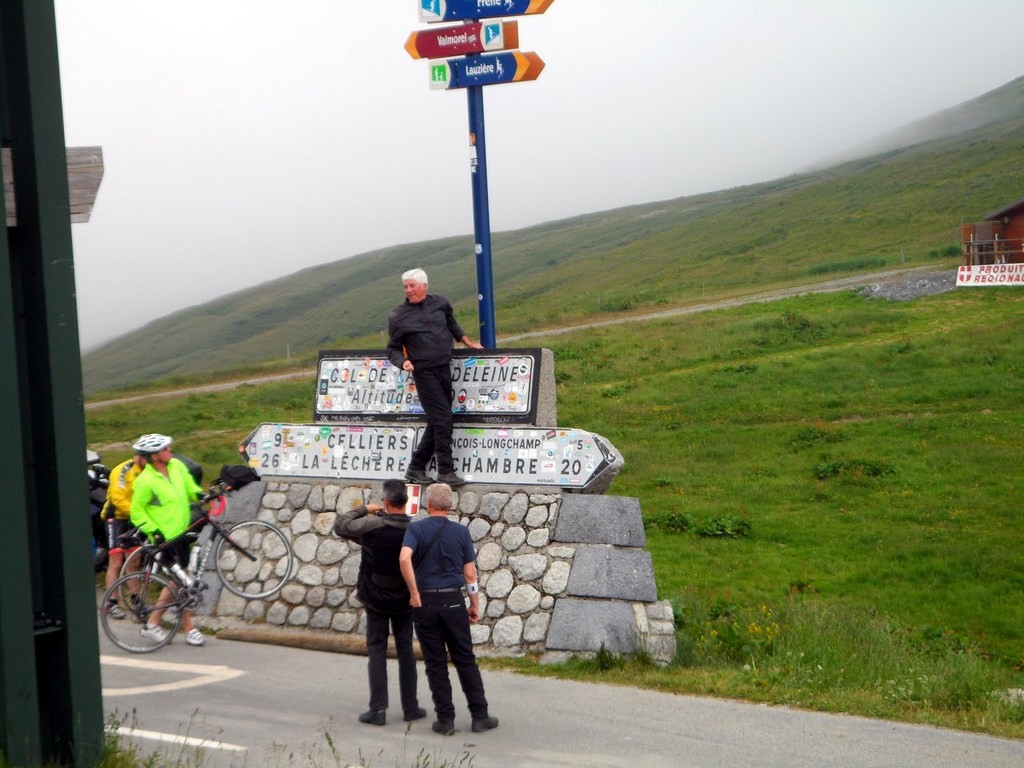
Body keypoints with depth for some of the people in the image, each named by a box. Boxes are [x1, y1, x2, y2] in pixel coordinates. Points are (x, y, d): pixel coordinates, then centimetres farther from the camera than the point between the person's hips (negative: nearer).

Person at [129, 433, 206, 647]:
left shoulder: (176, 465, 0)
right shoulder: (146, 481, -19)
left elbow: (190, 486, 17)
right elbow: (136, 512, -11)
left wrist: (200, 495, -3)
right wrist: (154, 531, -18)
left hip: (181, 531, 8)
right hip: (166, 538, -8)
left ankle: (153, 623, 21)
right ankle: (189, 628, 8)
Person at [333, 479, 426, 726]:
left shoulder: (372, 525, -17)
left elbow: (340, 526, -2)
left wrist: (364, 509, 7)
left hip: (376, 599, -2)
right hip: (404, 600, 2)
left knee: (377, 651, 4)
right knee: (405, 651, 12)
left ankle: (377, 708, -1)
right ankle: (410, 707, 16)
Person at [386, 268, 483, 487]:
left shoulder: (440, 303, 8)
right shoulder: (398, 316, -3)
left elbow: (451, 323, 30)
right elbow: (393, 349, 3)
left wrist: (467, 341, 27)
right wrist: (403, 362, -16)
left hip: (445, 368, 5)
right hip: (424, 371, -5)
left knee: (437, 422, 7)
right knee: (442, 419, -12)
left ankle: (416, 468, 16)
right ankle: (445, 471, -6)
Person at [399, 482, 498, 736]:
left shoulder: (416, 529, -3)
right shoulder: (461, 532, 1)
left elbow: (404, 558, -21)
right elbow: (470, 573, 1)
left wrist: (414, 593, -14)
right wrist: (475, 604, 11)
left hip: (425, 603, -1)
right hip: (453, 601, 1)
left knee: (435, 664, 5)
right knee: (465, 660, 8)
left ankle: (445, 719, 5)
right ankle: (480, 716, 9)